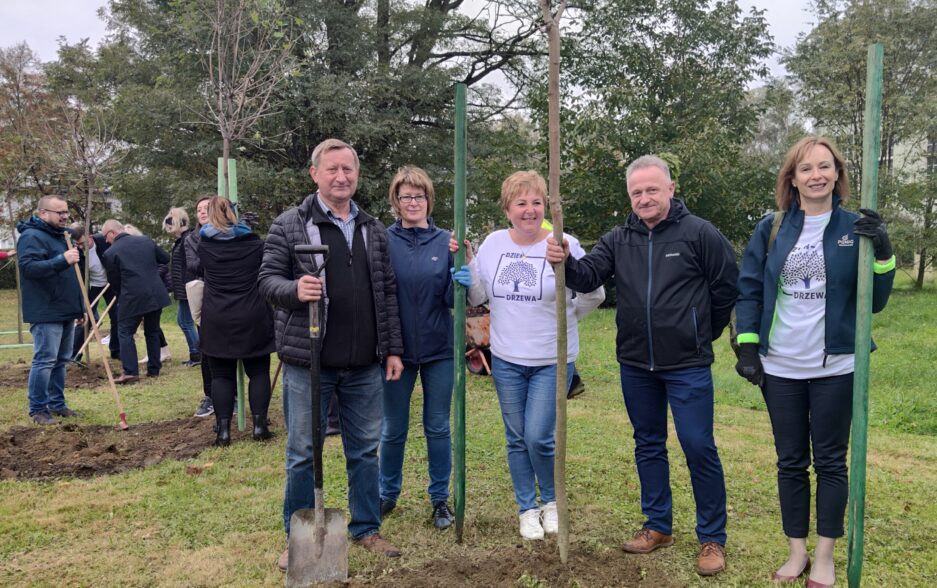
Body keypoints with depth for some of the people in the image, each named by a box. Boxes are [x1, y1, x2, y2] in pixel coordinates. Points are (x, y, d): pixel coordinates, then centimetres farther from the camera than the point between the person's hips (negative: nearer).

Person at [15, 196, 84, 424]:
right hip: (46, 313, -9)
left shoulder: (59, 235, 18)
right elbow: (29, 267, -26)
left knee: (61, 361, 13)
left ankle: (57, 404, 21)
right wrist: (62, 260, -36)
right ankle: (37, 409, 2)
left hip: (65, 311, 9)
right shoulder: (32, 237, -11)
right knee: (44, 360, -6)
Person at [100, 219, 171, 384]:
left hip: (132, 298, -5)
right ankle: (154, 369, 19)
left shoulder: (111, 253, -5)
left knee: (125, 332, 6)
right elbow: (165, 258, 17)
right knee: (152, 332, 16)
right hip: (156, 294, 5)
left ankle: (130, 372, -4)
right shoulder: (146, 240, 6)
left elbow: (113, 280, 2)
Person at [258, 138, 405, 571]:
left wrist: (393, 349, 6)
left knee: (365, 450, 13)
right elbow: (267, 279, -3)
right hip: (308, 361, -3)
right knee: (302, 453, 8)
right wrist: (294, 289, -26)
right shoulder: (289, 225, -3)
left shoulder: (374, 229, 10)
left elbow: (387, 292, 10)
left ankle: (366, 528, 30)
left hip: (365, 364, 4)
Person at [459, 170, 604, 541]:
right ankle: (527, 509, 29)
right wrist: (466, 261, -6)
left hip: (552, 361, -4)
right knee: (517, 440, 12)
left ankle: (551, 500, 23)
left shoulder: (564, 245, -11)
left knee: (539, 438, -6)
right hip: (506, 359, 4)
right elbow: (477, 297, 6)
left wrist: (565, 319, 0)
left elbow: (594, 295, -1)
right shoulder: (493, 244, 1)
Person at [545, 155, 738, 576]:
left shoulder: (699, 234, -8)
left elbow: (728, 288, -1)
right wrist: (565, 263, -26)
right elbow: (588, 276, -5)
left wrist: (703, 334, 6)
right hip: (635, 365, 5)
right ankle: (658, 525, 30)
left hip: (687, 366, -4)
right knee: (648, 445, 15)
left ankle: (712, 538, 13)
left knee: (698, 447, -2)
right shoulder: (618, 240, 4)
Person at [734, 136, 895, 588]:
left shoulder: (854, 228, -2)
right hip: (780, 367, 1)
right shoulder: (771, 229, 1)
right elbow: (749, 290, 3)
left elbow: (875, 301, -3)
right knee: (790, 462, 11)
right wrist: (747, 347, -4)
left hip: (835, 368, -1)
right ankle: (796, 551, 26)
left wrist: (882, 252, -17)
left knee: (830, 462, 9)